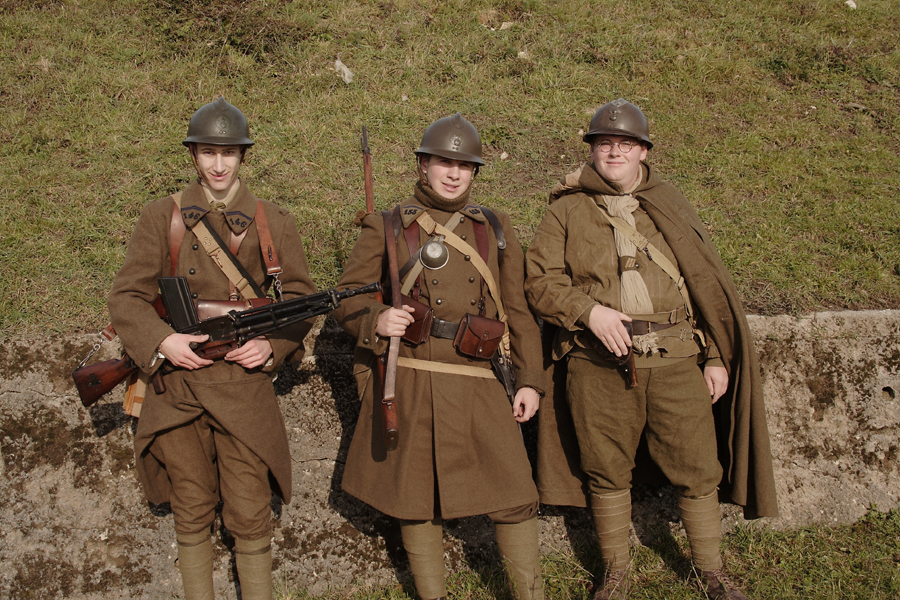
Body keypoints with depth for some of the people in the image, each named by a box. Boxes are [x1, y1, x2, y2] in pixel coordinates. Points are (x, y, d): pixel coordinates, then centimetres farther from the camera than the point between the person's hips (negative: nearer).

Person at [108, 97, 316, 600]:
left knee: (251, 516, 0)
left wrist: (272, 344, -11)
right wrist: (162, 341, -15)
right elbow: (127, 297, 3)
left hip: (245, 382, -1)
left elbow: (300, 298, 7)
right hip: (178, 380, 1)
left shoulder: (273, 223, 5)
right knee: (192, 513, 11)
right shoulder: (162, 218, 5)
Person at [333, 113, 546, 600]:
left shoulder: (496, 230, 13)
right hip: (407, 386, -1)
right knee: (417, 497, 8)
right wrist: (377, 320, -17)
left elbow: (517, 309, 14)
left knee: (513, 495, -1)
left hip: (474, 385, 2)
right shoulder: (387, 227, 5)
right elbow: (347, 300, 5)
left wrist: (530, 379, 7)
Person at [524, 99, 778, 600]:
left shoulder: (670, 208, 12)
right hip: (599, 365, -1)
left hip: (676, 361, 1)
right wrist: (589, 310, -14)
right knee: (607, 474, 9)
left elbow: (709, 284, 11)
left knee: (699, 472, 3)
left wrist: (717, 357, 4)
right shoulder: (568, 210, 8)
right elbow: (540, 280, 2)